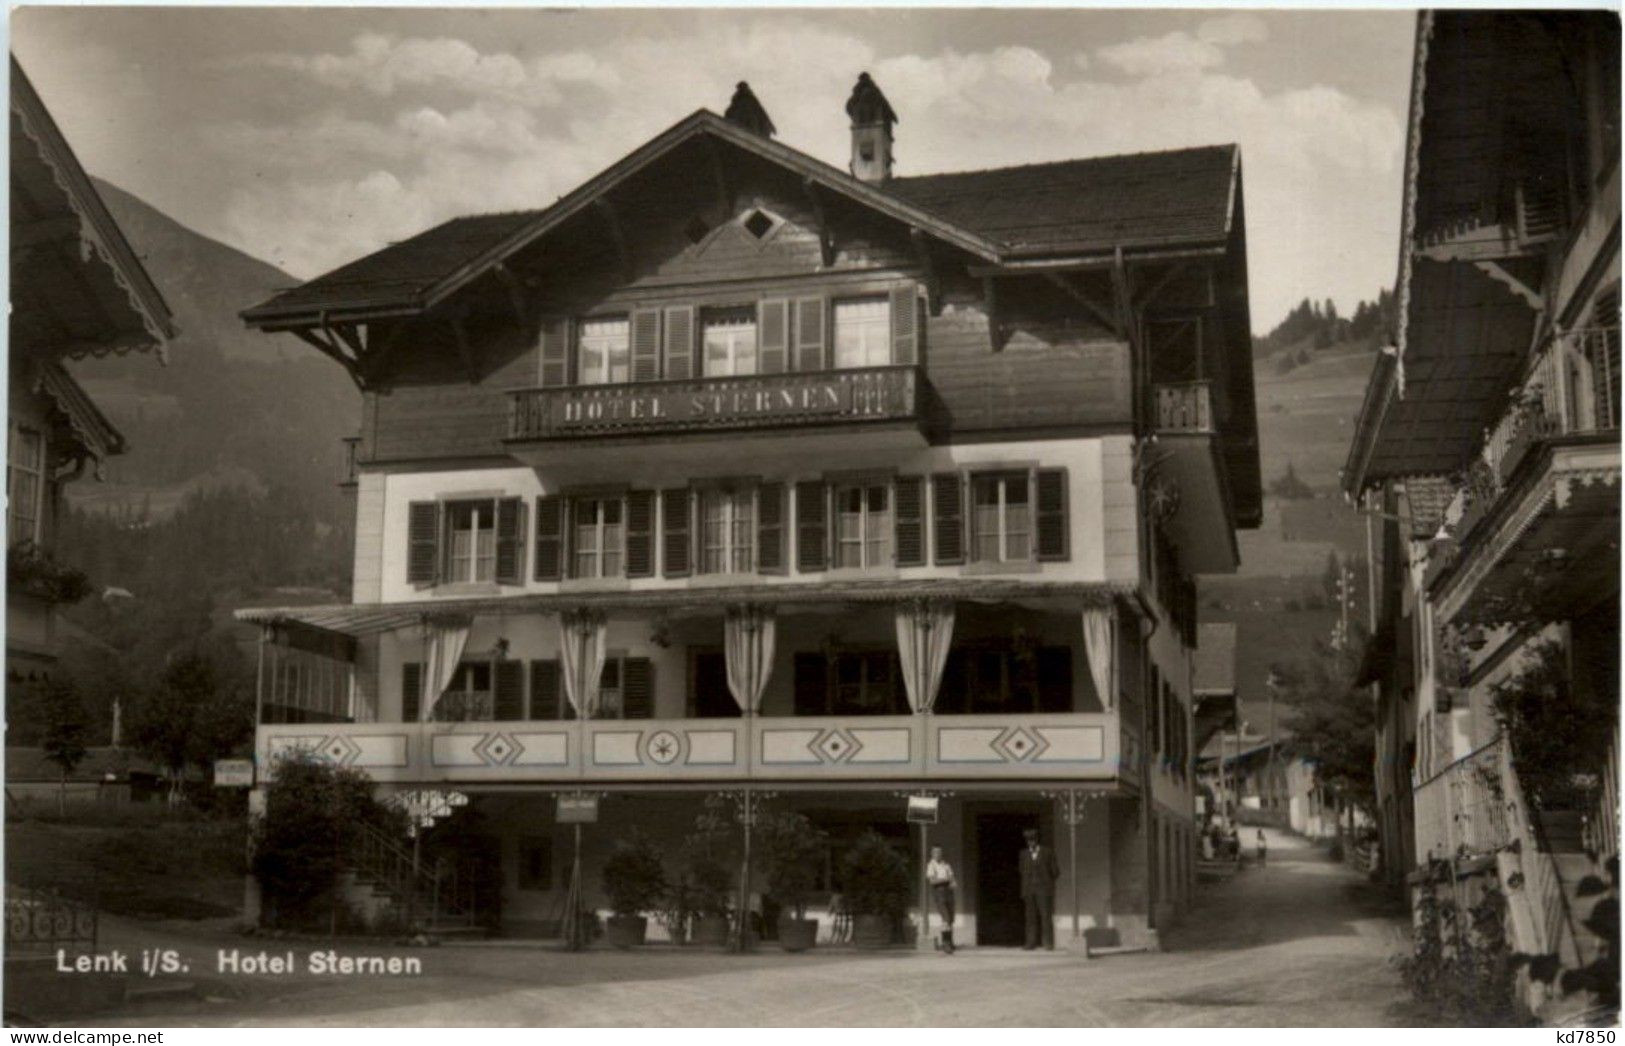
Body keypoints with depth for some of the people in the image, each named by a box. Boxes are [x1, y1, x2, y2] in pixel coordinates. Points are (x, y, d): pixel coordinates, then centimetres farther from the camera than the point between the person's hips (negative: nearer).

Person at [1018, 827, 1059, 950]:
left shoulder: (1048, 852, 3)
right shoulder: (1024, 853, 11)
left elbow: (1055, 872, 7)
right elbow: (1023, 873, 12)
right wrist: (1023, 893, 8)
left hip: (1044, 889, -3)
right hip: (1029, 890, 3)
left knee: (1046, 916, -7)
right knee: (1031, 917, -2)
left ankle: (1049, 943, -5)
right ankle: (1031, 943, -2)